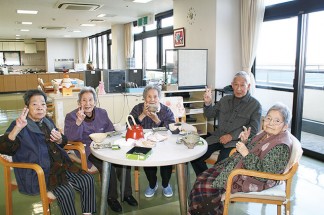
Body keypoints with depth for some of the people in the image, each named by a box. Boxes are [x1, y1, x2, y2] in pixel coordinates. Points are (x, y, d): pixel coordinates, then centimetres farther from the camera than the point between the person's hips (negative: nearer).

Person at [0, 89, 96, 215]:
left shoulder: (48, 122, 15)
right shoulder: (19, 126, -4)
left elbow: (62, 143, 27)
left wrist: (59, 140, 1)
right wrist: (17, 128, -36)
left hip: (60, 165, 6)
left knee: (88, 180, -10)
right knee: (65, 191, -28)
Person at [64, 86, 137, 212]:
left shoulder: (102, 113, 11)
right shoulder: (71, 116, -1)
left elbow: (111, 132, 13)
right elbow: (70, 138, -15)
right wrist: (79, 121, -28)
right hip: (87, 151, -4)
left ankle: (127, 193, -3)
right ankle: (111, 197, -7)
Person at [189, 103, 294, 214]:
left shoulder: (281, 146, -22)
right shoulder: (267, 134, 6)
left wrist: (246, 154, -26)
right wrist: (245, 141, -2)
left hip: (251, 180, -9)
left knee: (206, 186, -11)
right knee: (202, 178, -1)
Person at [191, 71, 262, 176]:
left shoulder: (255, 105, 1)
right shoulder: (225, 99, 17)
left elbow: (253, 129, -6)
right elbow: (210, 114, 21)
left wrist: (232, 136, -15)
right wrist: (207, 103, -1)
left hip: (236, 141, -5)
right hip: (218, 137, 5)